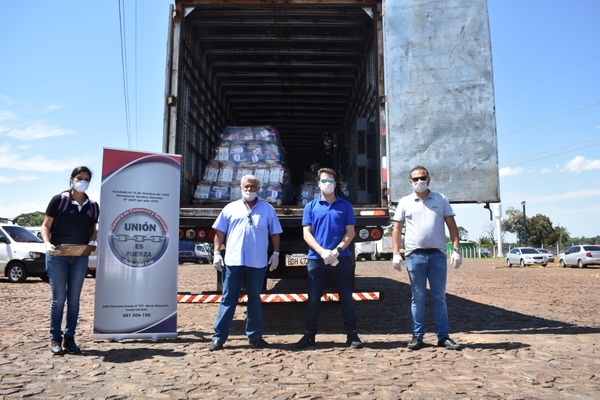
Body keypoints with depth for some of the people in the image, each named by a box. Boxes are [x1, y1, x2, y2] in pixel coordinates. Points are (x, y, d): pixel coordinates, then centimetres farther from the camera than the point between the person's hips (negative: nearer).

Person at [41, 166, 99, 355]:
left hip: (80, 257, 3)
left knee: (74, 299, 7)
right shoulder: (59, 200, -2)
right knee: (59, 298, -1)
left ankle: (69, 339, 17)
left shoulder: (92, 206, 9)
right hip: (57, 255, -3)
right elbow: (45, 226, -1)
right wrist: (47, 243, -18)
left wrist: (92, 242, -5)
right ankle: (55, 339, 13)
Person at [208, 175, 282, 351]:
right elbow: (220, 232, 8)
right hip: (233, 261, 0)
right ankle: (219, 337, 8)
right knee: (228, 299, 3)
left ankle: (254, 335, 21)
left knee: (255, 298, 11)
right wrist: (217, 253, 0)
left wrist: (276, 253, 3)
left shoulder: (267, 209, 8)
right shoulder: (231, 208, 8)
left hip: (258, 262, 0)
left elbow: (275, 234, 9)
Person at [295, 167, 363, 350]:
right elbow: (307, 233, 1)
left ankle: (352, 335, 14)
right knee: (313, 298, 6)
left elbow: (350, 232, 2)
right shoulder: (311, 207, 8)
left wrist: (337, 250, -12)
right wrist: (322, 251, -13)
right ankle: (309, 335, 15)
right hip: (316, 258, 1)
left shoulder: (345, 205, 8)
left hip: (341, 258, 0)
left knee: (346, 297, 4)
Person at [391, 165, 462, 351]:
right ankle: (417, 336, 14)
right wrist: (396, 253, -3)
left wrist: (456, 249, -2)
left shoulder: (441, 199, 9)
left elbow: (452, 226, 8)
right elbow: (397, 229, 6)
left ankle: (443, 336, 14)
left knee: (439, 297, 7)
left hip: (438, 255, 1)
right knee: (418, 297, 6)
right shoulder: (405, 202, 7)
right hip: (414, 255, -1)